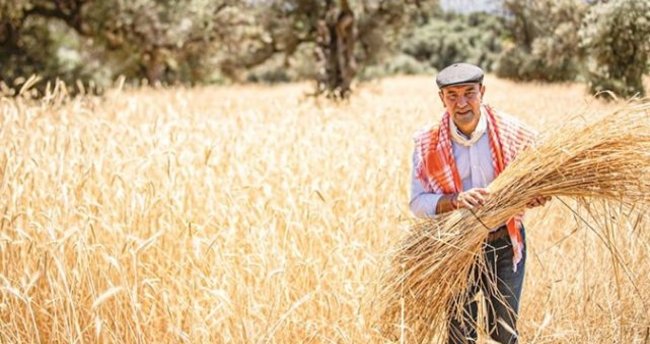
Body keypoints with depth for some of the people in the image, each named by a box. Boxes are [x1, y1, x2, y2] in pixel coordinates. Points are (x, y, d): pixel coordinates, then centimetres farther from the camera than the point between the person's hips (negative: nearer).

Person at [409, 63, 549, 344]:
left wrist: (536, 194, -23)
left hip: (505, 245, 0)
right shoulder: (428, 145, -10)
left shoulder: (512, 132, -9)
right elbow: (417, 202, -11)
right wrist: (455, 200, -29)